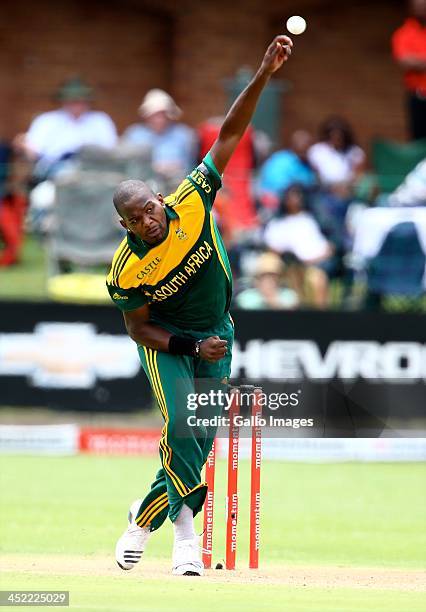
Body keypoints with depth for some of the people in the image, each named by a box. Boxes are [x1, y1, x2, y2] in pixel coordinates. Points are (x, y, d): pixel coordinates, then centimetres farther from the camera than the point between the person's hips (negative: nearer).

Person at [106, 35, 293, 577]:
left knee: (202, 438, 0)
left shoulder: (191, 204, -19)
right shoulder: (126, 270, -22)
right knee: (180, 424, -20)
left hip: (216, 334, 3)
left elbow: (229, 135, -21)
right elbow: (140, 329, -11)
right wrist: (193, 347, -22)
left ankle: (145, 517, 14)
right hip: (166, 343, -3)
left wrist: (264, 75, -29)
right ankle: (184, 530, -8)